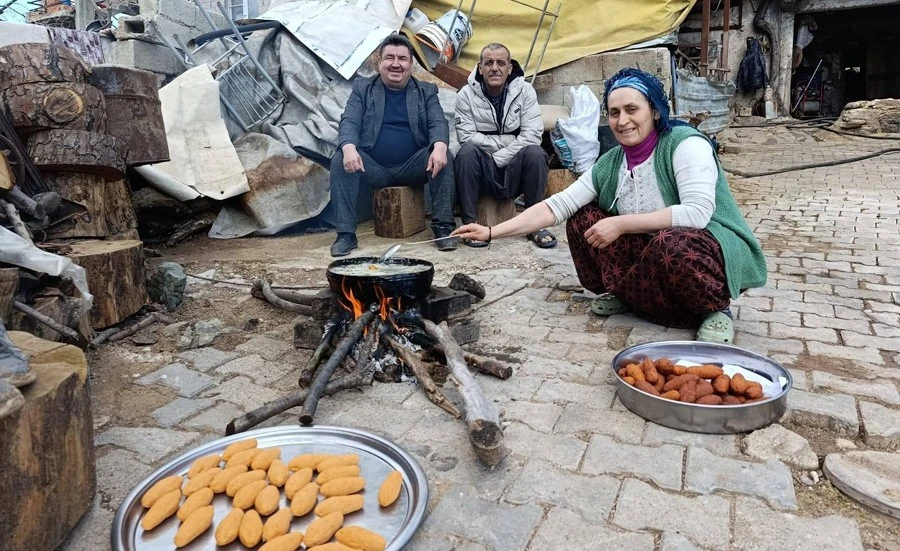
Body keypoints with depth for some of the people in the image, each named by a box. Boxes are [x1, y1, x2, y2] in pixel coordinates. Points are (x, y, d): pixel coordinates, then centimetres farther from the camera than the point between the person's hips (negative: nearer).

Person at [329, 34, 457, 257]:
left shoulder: (426, 92, 11)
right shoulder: (363, 88, 10)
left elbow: (438, 123, -3)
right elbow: (349, 121, -3)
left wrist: (439, 146, -29)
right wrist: (349, 148, -27)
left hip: (412, 169, 0)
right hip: (374, 169, 0)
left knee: (443, 156, -26)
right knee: (340, 160, -26)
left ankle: (443, 226, -18)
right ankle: (346, 233, -21)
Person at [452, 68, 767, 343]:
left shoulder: (685, 144, -16)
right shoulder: (610, 164, 0)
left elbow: (697, 213, -28)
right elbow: (557, 206, -5)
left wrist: (621, 224, -27)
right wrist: (491, 233, -13)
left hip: (713, 251, -5)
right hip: (652, 256, 5)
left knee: (670, 245, -38)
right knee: (584, 219, -3)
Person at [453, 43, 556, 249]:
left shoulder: (525, 91, -1)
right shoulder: (466, 94, -2)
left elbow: (532, 135, -11)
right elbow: (467, 136, -11)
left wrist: (498, 157, -17)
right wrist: (508, 142, -15)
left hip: (515, 170, 1)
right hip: (483, 172, 0)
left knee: (535, 152, -28)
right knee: (467, 152, -30)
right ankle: (469, 224, -22)